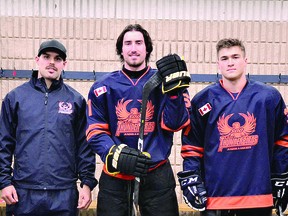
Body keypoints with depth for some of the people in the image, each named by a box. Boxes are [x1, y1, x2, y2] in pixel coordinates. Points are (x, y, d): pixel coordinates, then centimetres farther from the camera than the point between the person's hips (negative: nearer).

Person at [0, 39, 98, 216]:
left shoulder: (76, 100, 5)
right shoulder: (15, 97, 5)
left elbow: (84, 144, 5)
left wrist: (87, 182, 0)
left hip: (65, 194, 0)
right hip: (24, 193, 0)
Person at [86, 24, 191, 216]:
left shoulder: (163, 82, 3)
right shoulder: (104, 87, 3)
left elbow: (174, 125, -7)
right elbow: (95, 131, 0)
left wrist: (175, 87, -19)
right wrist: (116, 155, -17)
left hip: (157, 175, 0)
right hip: (115, 175, 1)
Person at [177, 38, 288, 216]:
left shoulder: (269, 97, 2)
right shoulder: (203, 100, 2)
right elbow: (191, 144, 6)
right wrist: (190, 180, -1)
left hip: (259, 196, 1)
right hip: (214, 196, 0)